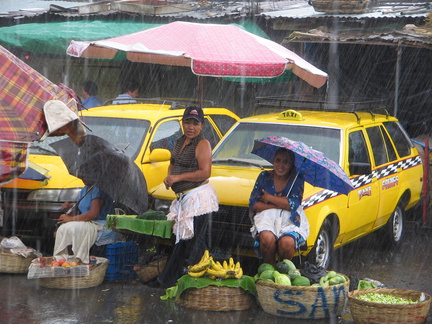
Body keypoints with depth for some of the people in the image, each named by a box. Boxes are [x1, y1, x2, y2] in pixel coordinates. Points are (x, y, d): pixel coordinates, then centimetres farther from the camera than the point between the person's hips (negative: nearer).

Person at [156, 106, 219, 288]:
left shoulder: (202, 144, -11)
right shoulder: (180, 142, 16)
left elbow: (205, 173, -19)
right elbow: (173, 164, 28)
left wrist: (178, 177, -17)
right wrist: (169, 177, 6)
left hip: (198, 197, -9)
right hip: (183, 198, 9)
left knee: (194, 242, -8)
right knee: (182, 239, 14)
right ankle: (169, 280, 19)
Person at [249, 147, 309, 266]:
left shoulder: (297, 179, 7)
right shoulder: (264, 176, 11)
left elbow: (294, 204, -8)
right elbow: (253, 205, 4)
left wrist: (269, 198, -5)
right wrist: (278, 204, -7)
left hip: (290, 221, -1)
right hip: (266, 217, 1)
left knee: (287, 242, -34)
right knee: (267, 238, -35)